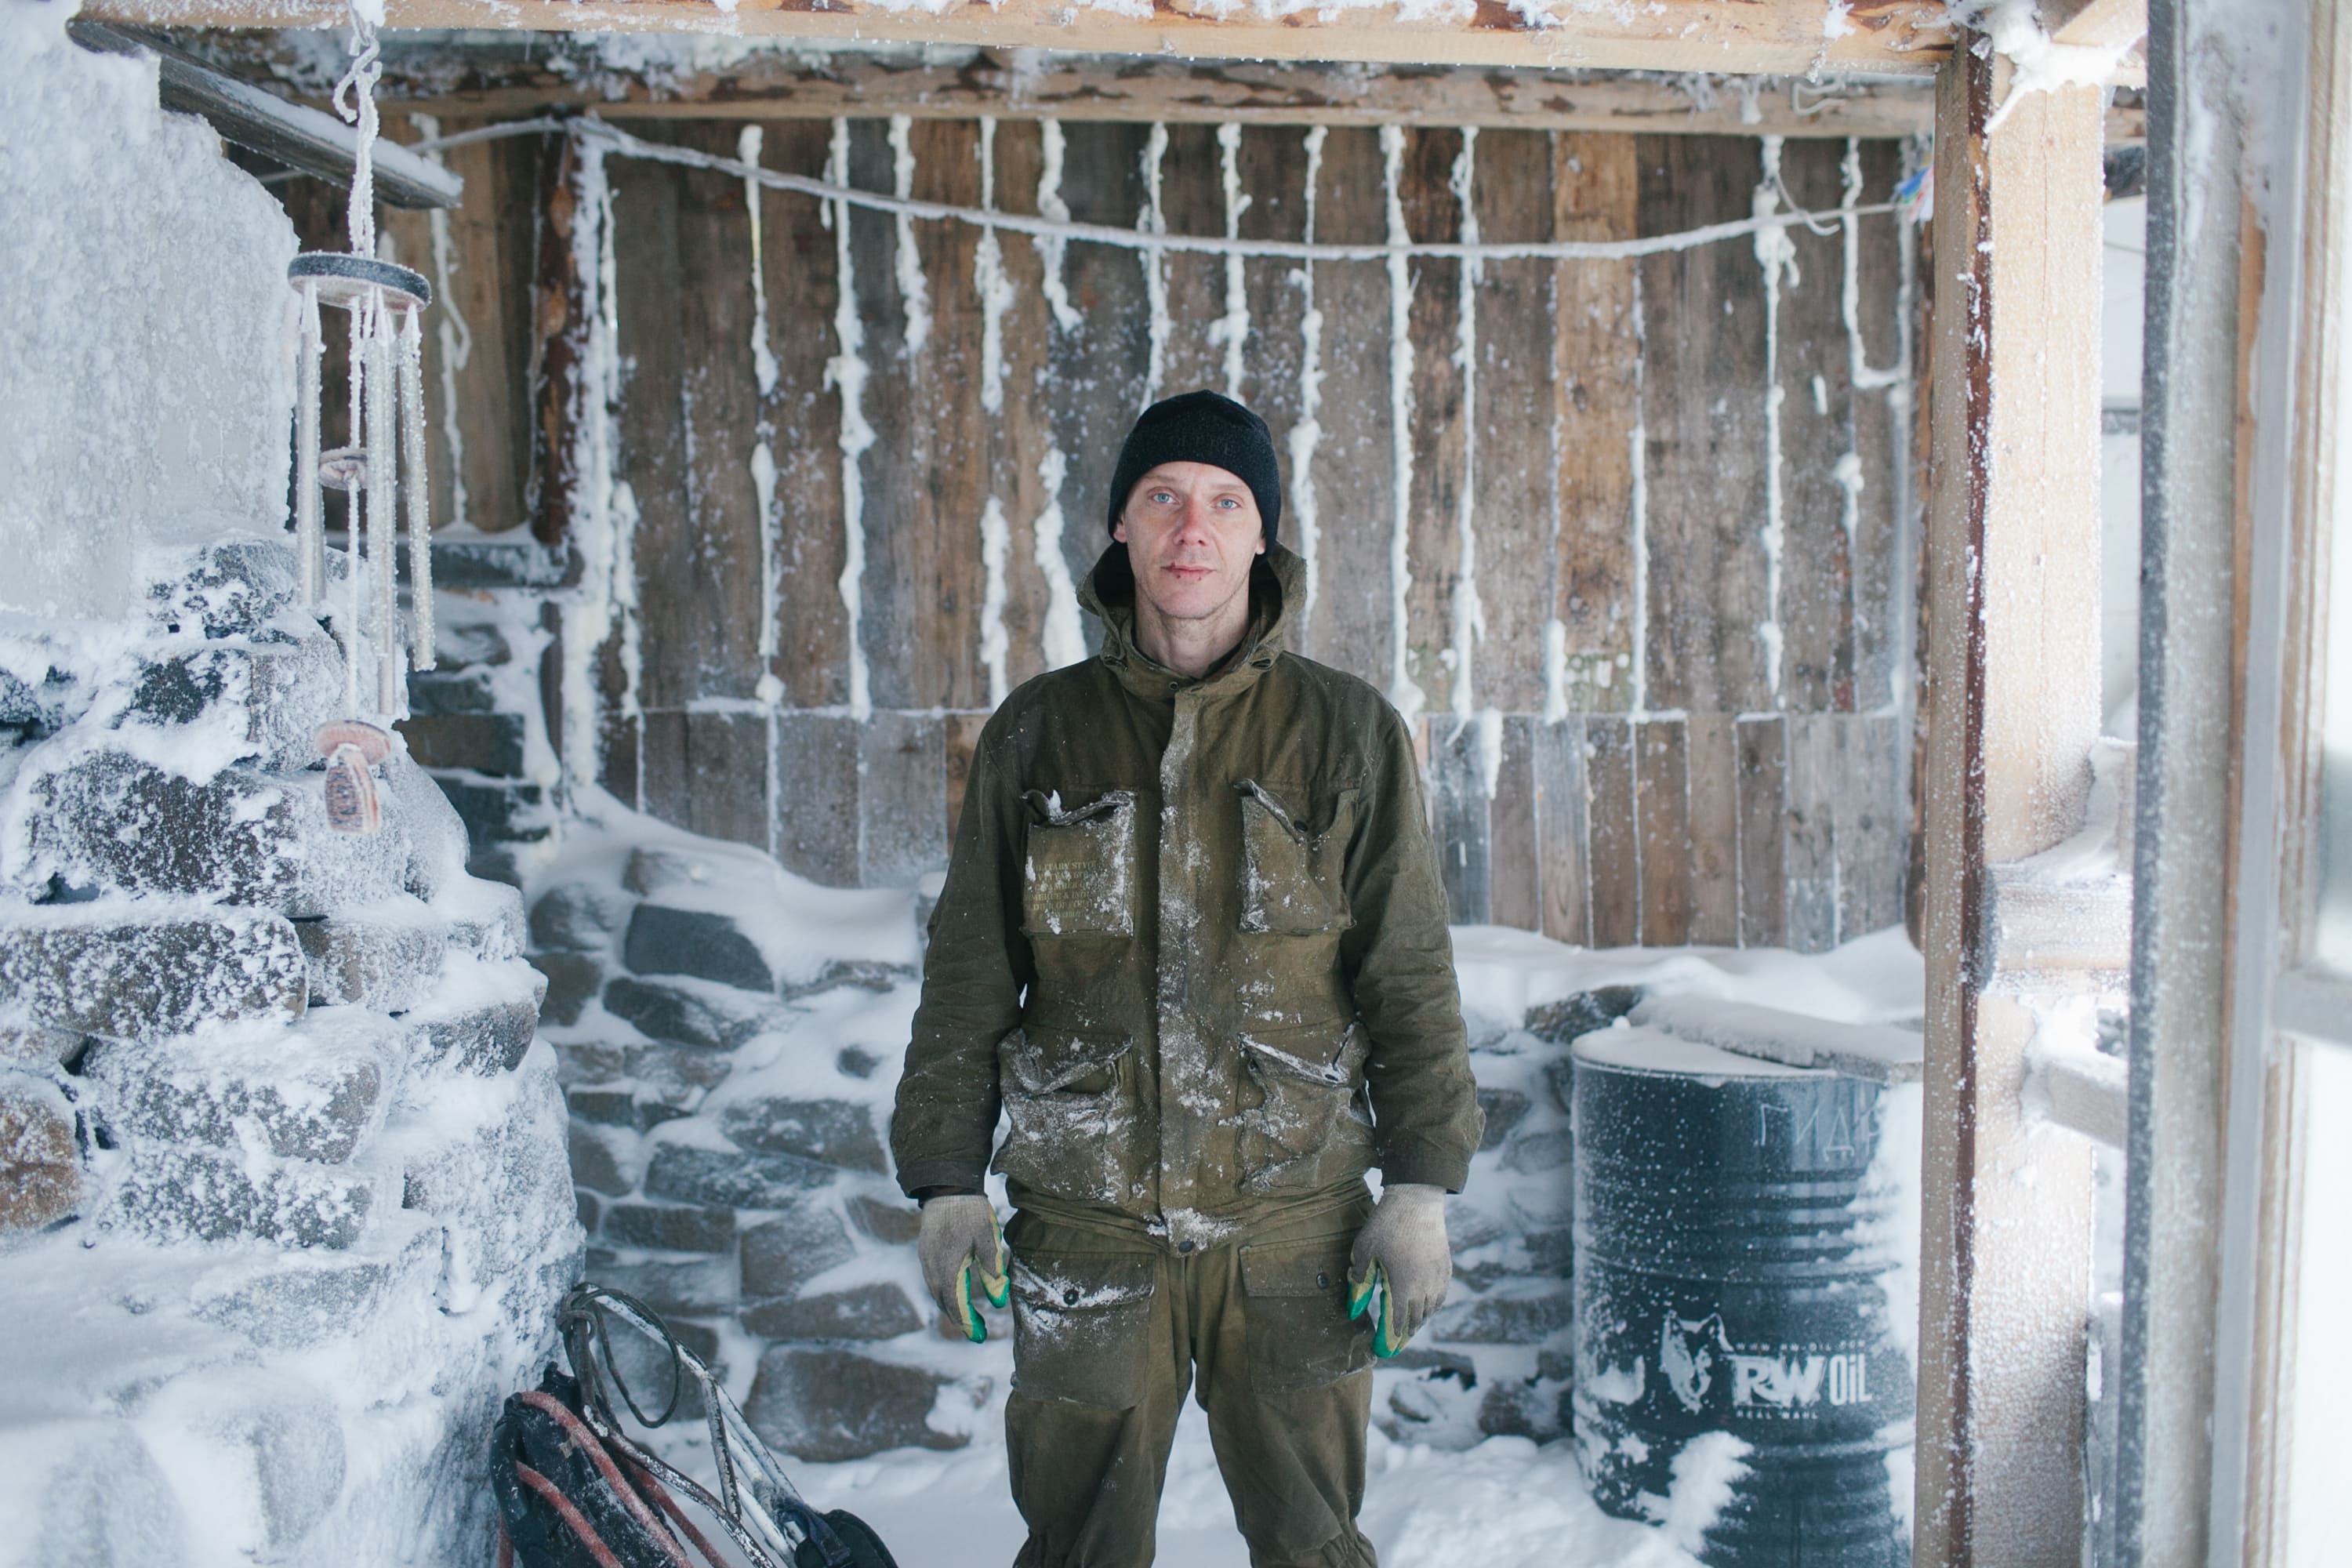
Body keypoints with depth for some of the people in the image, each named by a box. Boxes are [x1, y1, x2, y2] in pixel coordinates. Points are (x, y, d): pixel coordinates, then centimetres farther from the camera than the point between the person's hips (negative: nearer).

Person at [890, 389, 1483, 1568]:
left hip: (1291, 1227, 0)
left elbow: (1411, 976, 2)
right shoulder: (1039, 733, 3)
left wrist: (1420, 1189, -2)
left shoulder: (1348, 733, 0)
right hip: (1085, 1223, 1)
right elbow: (968, 977, 7)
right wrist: (945, 1183, 3)